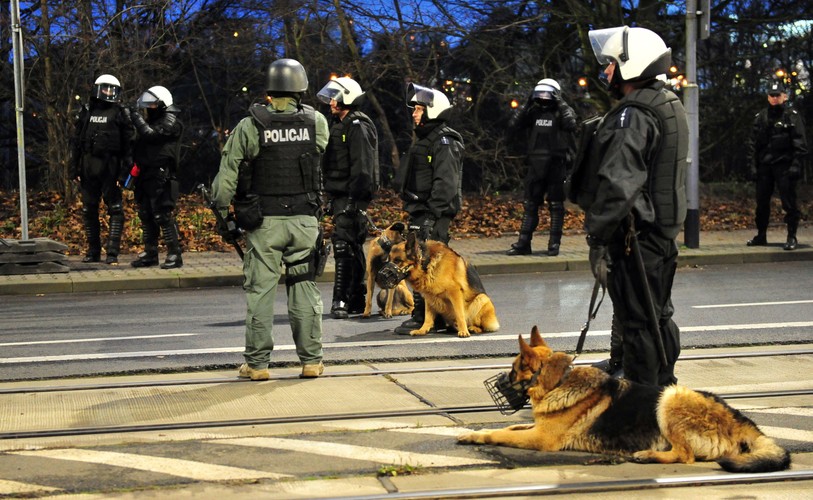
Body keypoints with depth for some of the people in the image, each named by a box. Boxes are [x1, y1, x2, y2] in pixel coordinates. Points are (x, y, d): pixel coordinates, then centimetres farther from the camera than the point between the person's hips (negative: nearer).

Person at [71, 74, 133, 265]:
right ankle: (93, 251, 18)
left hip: (110, 168, -4)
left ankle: (112, 252, -8)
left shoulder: (119, 114, 3)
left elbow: (127, 143, -2)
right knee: (89, 211, 8)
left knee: (115, 210, -8)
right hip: (88, 168, 4)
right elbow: (77, 142, 15)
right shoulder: (86, 113, 13)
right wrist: (75, 168, 9)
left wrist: (126, 168, -11)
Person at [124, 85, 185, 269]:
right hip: (145, 176, 9)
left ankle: (174, 255, -9)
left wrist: (136, 117, -12)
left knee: (163, 215, -12)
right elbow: (140, 142, 20)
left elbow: (150, 134, -21)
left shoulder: (170, 121, -8)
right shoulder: (152, 120, 20)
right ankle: (150, 253, 19)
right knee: (146, 216, 12)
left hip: (160, 176, -9)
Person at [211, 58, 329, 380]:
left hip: (265, 221, -2)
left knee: (260, 290, 3)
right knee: (305, 289, 9)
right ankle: (311, 360, 11)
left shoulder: (249, 127, -6)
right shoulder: (317, 123, -1)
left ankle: (257, 363, 6)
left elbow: (226, 176, -5)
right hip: (305, 219, 2)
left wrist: (223, 214, 5)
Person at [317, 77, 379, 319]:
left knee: (344, 247, -15)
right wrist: (331, 198, 22)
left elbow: (362, 167, -19)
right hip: (340, 196, 10)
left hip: (352, 197, -10)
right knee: (353, 248, 13)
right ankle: (357, 299, 18)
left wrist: (355, 198, -24)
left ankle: (341, 301, -18)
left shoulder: (358, 127, -11)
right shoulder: (340, 126, 20)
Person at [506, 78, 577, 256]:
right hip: (536, 165, 5)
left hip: (556, 165, -5)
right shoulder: (535, 112, 12)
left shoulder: (563, 111, -1)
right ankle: (523, 243, 7)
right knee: (530, 205, 5)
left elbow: (571, 125, -22)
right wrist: (528, 107, -4)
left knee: (556, 205, 2)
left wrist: (561, 104, -16)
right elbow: (517, 126, 0)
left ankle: (554, 243, 6)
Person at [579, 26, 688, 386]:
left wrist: (598, 236, -20)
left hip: (635, 236, -10)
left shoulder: (633, 115, -17)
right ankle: (663, 386, 29)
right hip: (664, 230, 10)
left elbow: (618, 183, -25)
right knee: (658, 316, 18)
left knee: (637, 323, -4)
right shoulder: (670, 106, 14)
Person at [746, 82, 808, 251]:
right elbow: (753, 143, 14)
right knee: (761, 202, 9)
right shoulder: (761, 118, 12)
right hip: (764, 166, 5)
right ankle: (761, 236, 21)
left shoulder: (792, 116, -1)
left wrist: (796, 165, -14)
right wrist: (753, 165, 7)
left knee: (789, 202, -5)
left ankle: (792, 237, 1)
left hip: (784, 165, -5)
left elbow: (800, 143, -5)